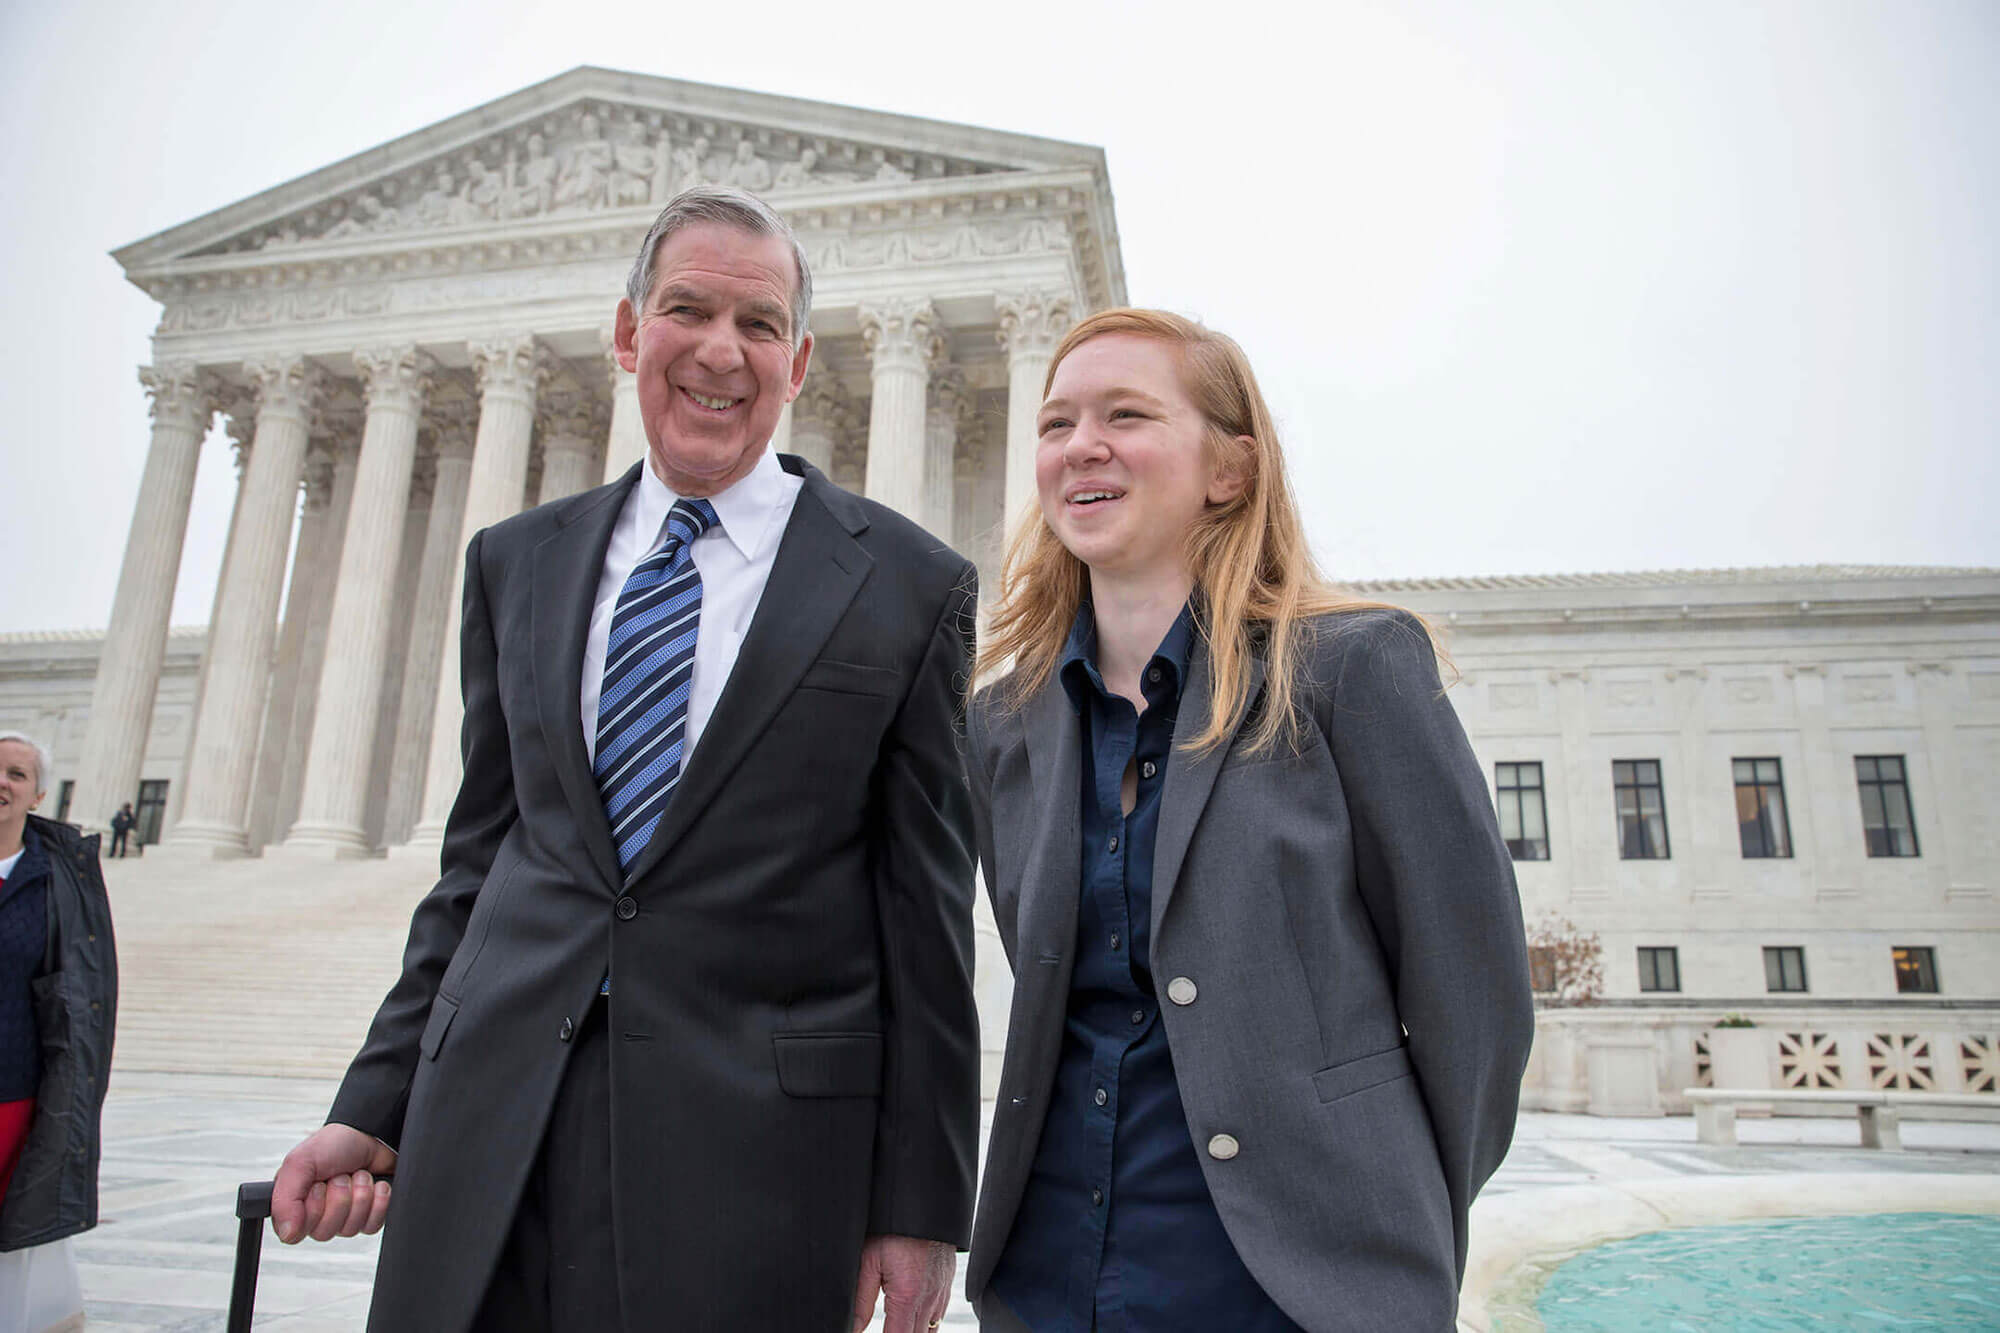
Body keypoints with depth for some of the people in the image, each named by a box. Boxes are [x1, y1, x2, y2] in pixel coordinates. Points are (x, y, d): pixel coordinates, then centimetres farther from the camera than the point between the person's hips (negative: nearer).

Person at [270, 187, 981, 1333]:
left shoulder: (911, 585, -3)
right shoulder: (516, 562, 9)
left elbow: (928, 918, -4)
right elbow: (480, 859, 13)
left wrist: (920, 1206, -3)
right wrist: (379, 1105, 8)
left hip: (753, 1148, -3)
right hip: (490, 1132, 4)